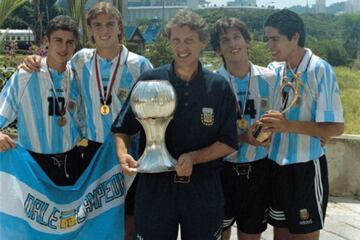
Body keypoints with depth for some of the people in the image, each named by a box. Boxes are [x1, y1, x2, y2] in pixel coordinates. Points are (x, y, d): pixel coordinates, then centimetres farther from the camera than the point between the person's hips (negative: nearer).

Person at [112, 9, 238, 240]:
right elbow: (122, 129, 2)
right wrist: (122, 154, -18)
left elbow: (228, 143, 0)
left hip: (203, 189, 1)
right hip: (155, 186, 0)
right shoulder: (149, 81, -2)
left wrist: (193, 158, -16)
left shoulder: (219, 87, -1)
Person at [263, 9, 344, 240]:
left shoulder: (319, 70, -15)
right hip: (277, 166, 6)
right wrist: (264, 127, -5)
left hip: (306, 168, -6)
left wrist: (290, 126, -25)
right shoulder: (274, 70, 2)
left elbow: (336, 127, -16)